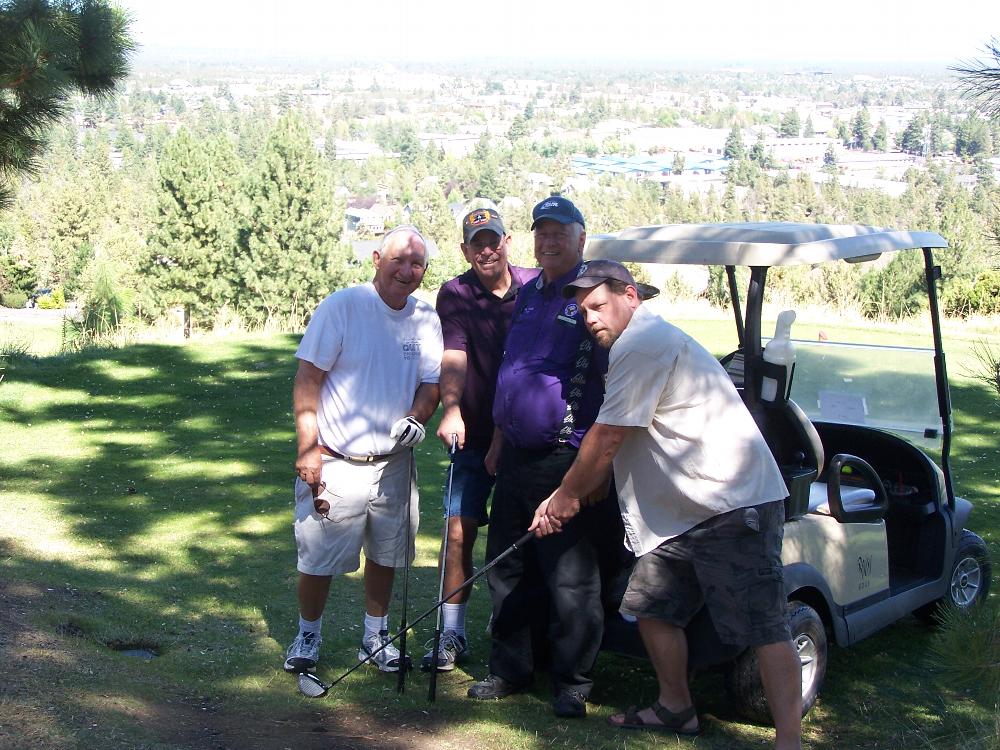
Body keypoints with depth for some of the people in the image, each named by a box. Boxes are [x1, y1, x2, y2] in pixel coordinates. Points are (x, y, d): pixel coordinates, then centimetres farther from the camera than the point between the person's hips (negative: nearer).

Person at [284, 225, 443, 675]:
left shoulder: (426, 320, 3)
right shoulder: (342, 307, -11)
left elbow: (430, 383, 10)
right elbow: (308, 379, -11)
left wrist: (416, 417, -12)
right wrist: (308, 448, -16)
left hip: (394, 464, 5)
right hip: (335, 462, -4)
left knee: (385, 555, 15)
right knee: (318, 559, 2)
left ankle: (376, 637, 33)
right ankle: (307, 637, 24)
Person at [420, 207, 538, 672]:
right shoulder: (456, 295, -5)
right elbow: (453, 357, -19)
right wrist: (451, 410, -36)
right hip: (475, 435, -2)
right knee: (460, 530, -5)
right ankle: (452, 632, 6)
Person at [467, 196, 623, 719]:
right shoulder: (528, 293, 14)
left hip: (566, 461, -8)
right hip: (516, 457, 8)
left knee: (571, 580, 0)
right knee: (507, 570, 15)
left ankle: (573, 682, 12)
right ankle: (509, 668, 27)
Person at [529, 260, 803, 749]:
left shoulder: (641, 344, -13)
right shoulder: (645, 342, 21)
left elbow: (606, 439, -11)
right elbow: (612, 448, 24)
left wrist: (566, 496, 3)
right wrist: (568, 497, 17)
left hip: (734, 506, -11)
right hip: (684, 512, 11)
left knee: (763, 628, -12)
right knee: (651, 607, 15)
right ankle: (676, 708, 31)